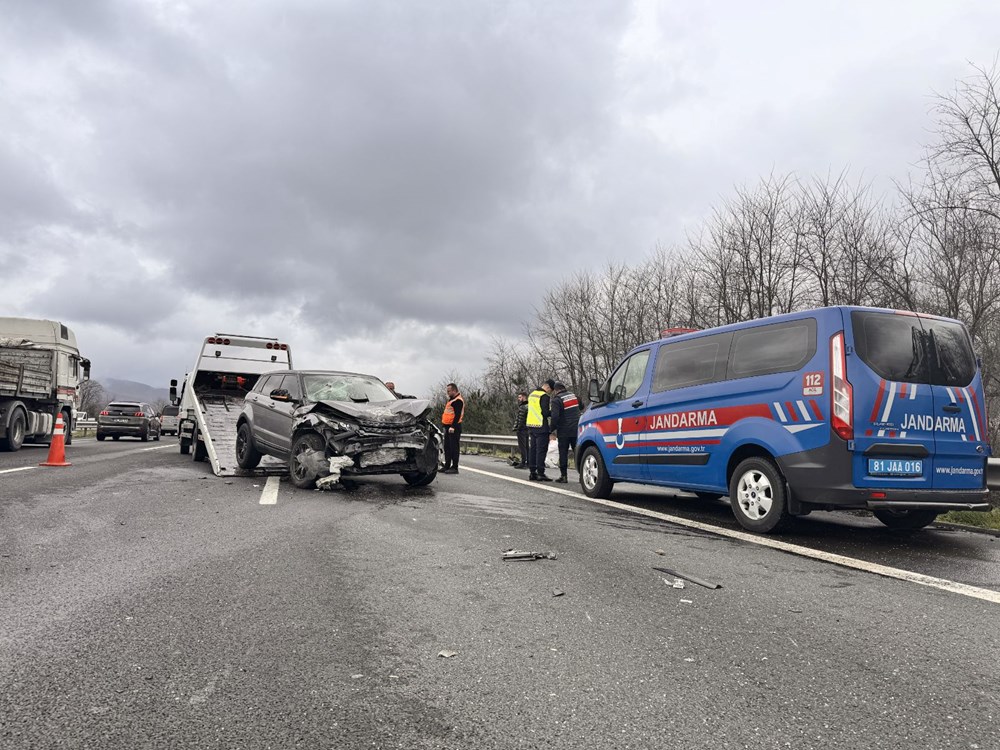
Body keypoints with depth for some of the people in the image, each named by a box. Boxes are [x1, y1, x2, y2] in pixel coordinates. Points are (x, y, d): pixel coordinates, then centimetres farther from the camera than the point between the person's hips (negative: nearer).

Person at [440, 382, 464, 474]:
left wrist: (452, 427, -25)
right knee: (447, 447, 12)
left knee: (454, 448, -8)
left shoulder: (458, 401, -12)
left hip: (454, 428, -10)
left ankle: (454, 467, -5)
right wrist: (444, 425, 20)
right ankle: (447, 466, 19)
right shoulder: (451, 400, 20)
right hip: (448, 427, 10)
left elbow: (457, 415, -20)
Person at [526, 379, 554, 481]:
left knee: (532, 449, 10)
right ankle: (540, 473, -5)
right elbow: (545, 413, -18)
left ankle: (532, 472, 13)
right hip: (541, 427, -8)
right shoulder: (544, 396, -12)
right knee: (541, 450, -5)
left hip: (531, 426, 8)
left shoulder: (531, 394, 15)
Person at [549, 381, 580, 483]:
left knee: (563, 453, 2)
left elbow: (555, 416, -18)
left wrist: (553, 430, -7)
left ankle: (563, 476, 2)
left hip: (564, 431, -5)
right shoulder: (573, 395, 11)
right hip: (576, 429, 5)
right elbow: (581, 407, 24)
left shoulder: (556, 400, -10)